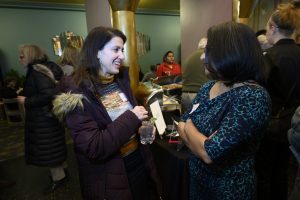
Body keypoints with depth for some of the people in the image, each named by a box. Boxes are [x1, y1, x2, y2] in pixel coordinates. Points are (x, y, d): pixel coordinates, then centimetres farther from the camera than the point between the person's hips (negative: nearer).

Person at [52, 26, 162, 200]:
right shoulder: (77, 93, -20)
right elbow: (93, 149, -26)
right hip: (109, 178, -6)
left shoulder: (121, 79, -1)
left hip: (140, 161, 6)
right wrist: (132, 118, -23)